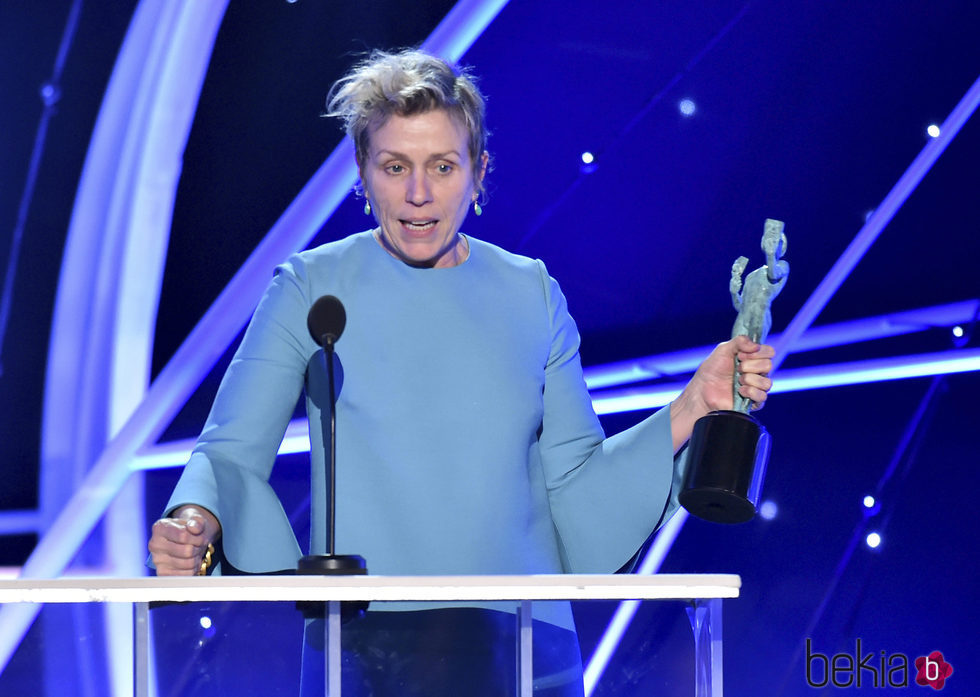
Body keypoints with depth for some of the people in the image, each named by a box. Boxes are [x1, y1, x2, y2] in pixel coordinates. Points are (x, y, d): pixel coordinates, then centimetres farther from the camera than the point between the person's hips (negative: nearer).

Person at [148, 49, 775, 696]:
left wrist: (692, 408, -1)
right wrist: (197, 521, -20)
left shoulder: (532, 295, 9)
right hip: (360, 636, -2)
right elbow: (232, 451, 0)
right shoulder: (310, 289, 2)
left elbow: (576, 485, 9)